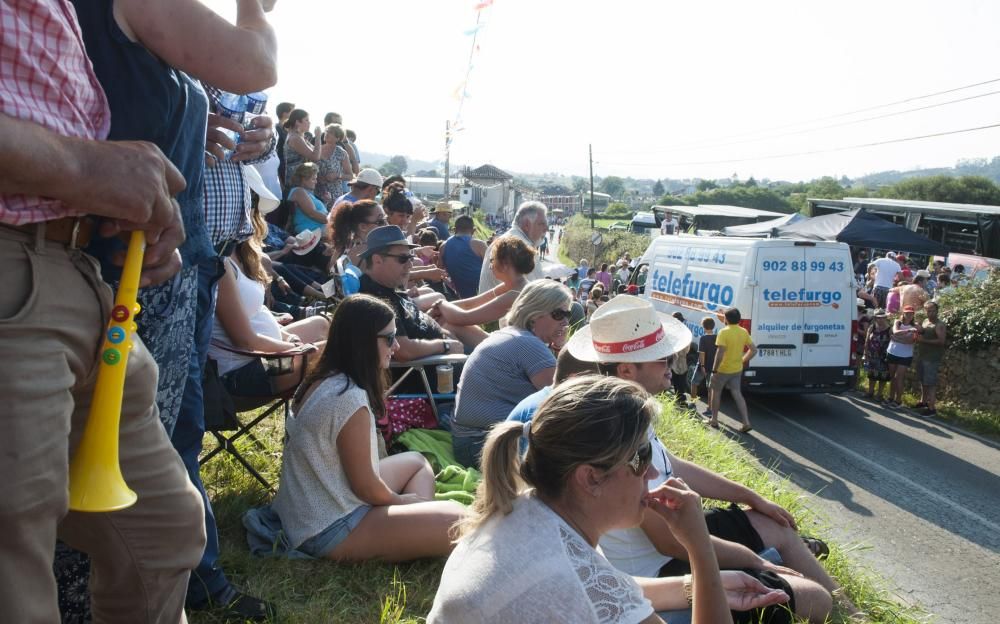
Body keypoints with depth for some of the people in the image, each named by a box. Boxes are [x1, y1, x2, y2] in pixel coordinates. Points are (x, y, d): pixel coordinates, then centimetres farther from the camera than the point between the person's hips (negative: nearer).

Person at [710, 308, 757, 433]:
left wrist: (714, 370, -20)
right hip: (737, 370, 5)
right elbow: (753, 350, 6)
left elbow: (720, 353, -27)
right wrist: (743, 361, 16)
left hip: (723, 369, -5)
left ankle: (714, 421, 22)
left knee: (716, 392, 14)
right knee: (737, 394, 9)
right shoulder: (744, 332, 1)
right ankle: (746, 423, -1)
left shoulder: (724, 332, -20)